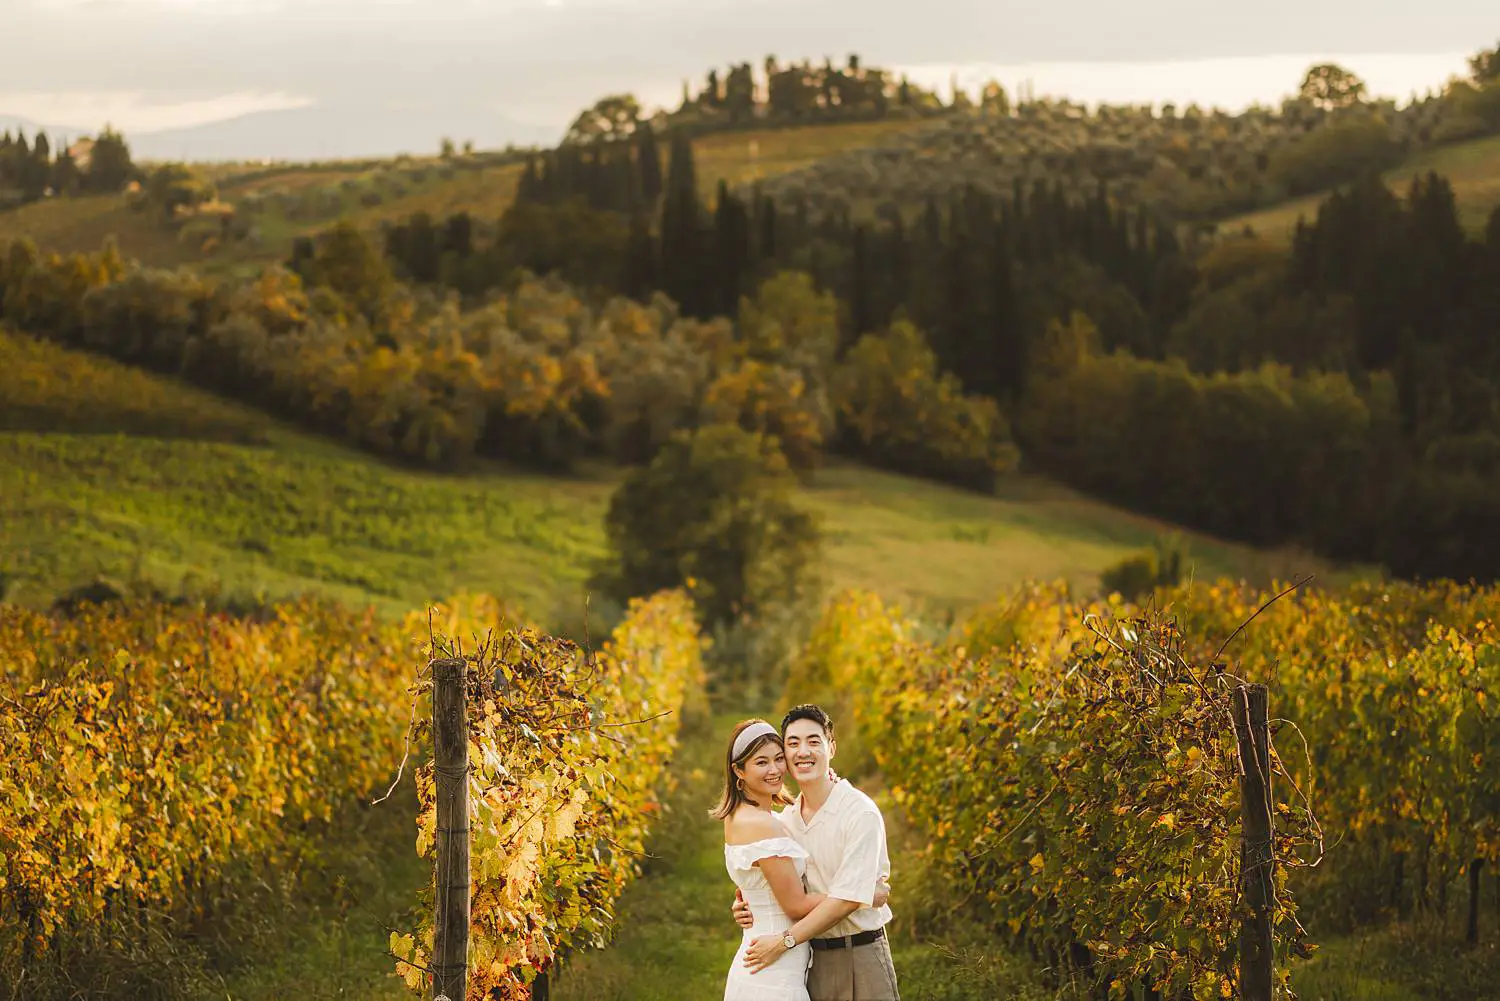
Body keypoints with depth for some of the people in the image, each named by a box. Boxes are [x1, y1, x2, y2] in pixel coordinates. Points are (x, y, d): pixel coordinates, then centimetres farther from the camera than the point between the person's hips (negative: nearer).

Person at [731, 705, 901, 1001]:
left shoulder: (861, 813, -14)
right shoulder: (784, 819, 6)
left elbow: (848, 898, -19)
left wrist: (784, 941, -19)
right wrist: (747, 904, -2)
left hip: (859, 954, -5)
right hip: (809, 958, 5)